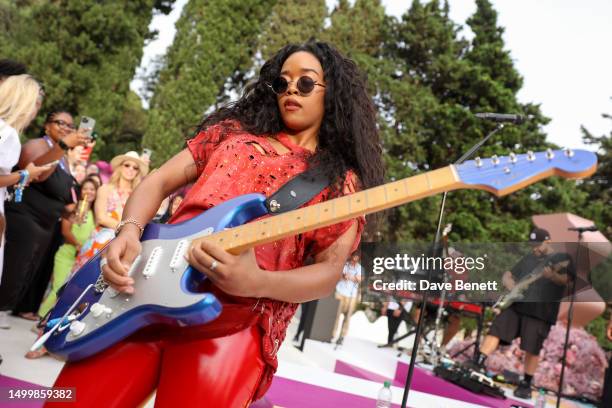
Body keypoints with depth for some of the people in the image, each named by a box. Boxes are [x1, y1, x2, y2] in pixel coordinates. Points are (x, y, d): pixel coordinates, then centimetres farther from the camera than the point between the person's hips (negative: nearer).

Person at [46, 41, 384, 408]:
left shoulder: (341, 181, 10)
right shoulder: (234, 130, 19)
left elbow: (329, 271, -1)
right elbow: (159, 182, 15)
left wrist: (254, 283, -21)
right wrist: (130, 231, -7)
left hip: (237, 320, -3)